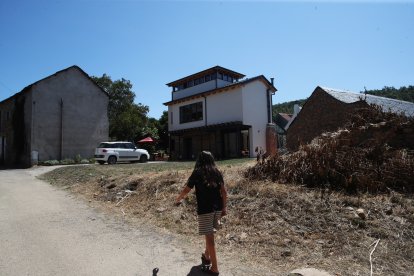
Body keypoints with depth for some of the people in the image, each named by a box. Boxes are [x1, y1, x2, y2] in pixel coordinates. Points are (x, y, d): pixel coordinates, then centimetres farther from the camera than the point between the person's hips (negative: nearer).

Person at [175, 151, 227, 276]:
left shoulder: (197, 173, -4)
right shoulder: (217, 172, 7)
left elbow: (186, 190, 1)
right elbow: (224, 192, 5)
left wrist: (178, 199, 19)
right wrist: (224, 208, 13)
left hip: (204, 209, -5)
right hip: (217, 207, 5)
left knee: (209, 237, 1)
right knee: (210, 234, 23)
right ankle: (206, 256, 41)